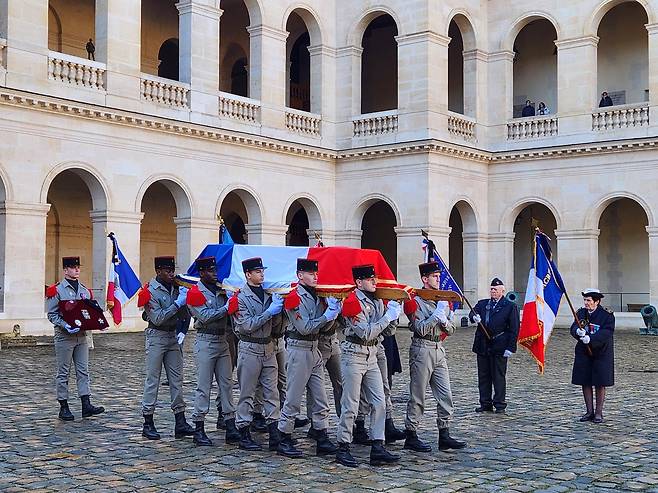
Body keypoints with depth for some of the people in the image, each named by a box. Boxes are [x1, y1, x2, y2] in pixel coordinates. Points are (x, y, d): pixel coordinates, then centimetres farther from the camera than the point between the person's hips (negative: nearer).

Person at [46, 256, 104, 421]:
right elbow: (52, 315, -7)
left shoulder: (85, 290, 13)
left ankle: (86, 405, 3)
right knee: (63, 373, 3)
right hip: (64, 337, -5)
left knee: (83, 371, 3)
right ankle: (64, 408, 9)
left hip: (81, 336, 5)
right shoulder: (56, 290, -4)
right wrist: (66, 326, -21)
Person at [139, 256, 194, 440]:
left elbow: (185, 315, 13)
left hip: (174, 337, 6)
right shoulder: (150, 291, -10)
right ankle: (148, 424, 6)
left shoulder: (176, 287, 8)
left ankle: (180, 424, 7)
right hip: (157, 337, -6)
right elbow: (157, 319, -19)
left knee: (177, 380, 5)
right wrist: (177, 304, -20)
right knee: (152, 380, -1)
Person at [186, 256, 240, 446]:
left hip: (223, 340, 6)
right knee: (204, 387, -3)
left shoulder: (221, 290, 13)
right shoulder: (195, 293, -7)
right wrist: (226, 308, -18)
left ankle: (230, 427, 8)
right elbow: (205, 317, -17)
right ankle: (198, 429, 5)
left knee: (226, 384, 5)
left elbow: (227, 315, 13)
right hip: (206, 342, -6)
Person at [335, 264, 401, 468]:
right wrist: (388, 316, -17)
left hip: (371, 356, 8)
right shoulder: (353, 302, -14)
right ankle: (343, 449, 8)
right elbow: (366, 333, -20)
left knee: (379, 402, 3)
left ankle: (377, 448, 6)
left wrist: (392, 311, 2)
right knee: (350, 405, -2)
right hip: (354, 356, -8)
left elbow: (384, 329, 15)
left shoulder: (377, 300, 10)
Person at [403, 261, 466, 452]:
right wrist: (438, 313, -17)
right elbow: (421, 329, -17)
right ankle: (411, 437, 7)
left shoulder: (442, 300, 14)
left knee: (446, 396, 5)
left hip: (439, 350, 7)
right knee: (417, 397, -1)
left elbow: (451, 330, 15)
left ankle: (444, 436, 12)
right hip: (422, 349, -7)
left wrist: (444, 322, -6)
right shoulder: (416, 301, -7)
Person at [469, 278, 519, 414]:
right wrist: (474, 317, -24)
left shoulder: (510, 306, 0)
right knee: (483, 376, 9)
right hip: (482, 346, 5)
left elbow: (514, 329, -4)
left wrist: (510, 347, -11)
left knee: (498, 377, 1)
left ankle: (500, 405, 10)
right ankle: (485, 404, 18)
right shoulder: (482, 303, 15)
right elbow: (473, 312, 1)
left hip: (499, 347, -5)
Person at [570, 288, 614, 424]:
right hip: (583, 352, 4)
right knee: (585, 382, 6)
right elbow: (574, 327, -6)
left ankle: (599, 413, 12)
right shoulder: (581, 313, 4)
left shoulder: (607, 314, -10)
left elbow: (607, 332, -21)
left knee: (600, 383, 1)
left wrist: (590, 338, -33)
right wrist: (578, 332, -30)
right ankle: (589, 411, 16)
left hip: (601, 353, -4)